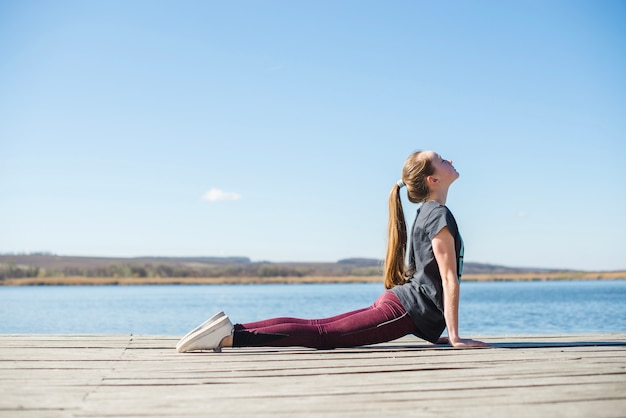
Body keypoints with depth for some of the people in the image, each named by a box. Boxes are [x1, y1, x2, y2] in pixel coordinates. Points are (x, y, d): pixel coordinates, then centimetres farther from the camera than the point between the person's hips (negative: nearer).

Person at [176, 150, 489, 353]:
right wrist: (455, 337, -12)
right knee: (321, 334, -14)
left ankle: (232, 328, -4)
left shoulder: (426, 213, 20)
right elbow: (449, 279, -14)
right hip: (404, 310, -9)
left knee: (316, 326, 3)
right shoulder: (440, 215, -11)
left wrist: (434, 331, 25)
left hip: (397, 301, 9)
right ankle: (232, 336, -21)